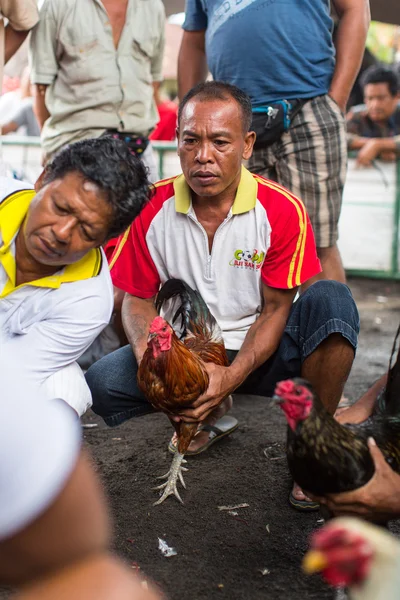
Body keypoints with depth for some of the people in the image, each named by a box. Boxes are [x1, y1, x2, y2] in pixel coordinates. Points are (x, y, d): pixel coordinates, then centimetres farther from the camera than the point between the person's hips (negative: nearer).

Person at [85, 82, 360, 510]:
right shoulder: (152, 208, -8)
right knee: (101, 383, -24)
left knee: (331, 301, -29)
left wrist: (232, 376, -25)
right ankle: (206, 411, 1)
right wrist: (150, 360, -22)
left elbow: (276, 308, -9)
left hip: (257, 351, -1)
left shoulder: (282, 210, -13)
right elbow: (137, 298, 0)